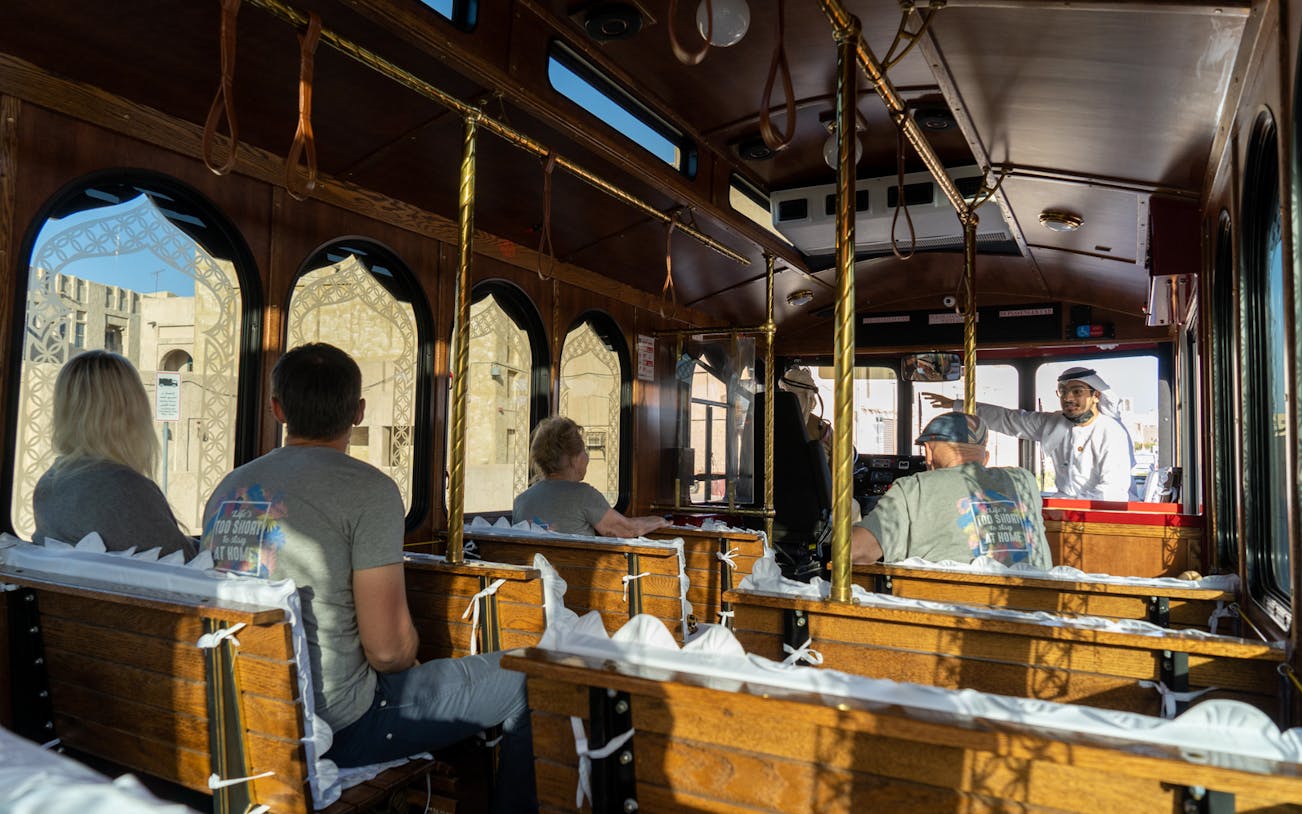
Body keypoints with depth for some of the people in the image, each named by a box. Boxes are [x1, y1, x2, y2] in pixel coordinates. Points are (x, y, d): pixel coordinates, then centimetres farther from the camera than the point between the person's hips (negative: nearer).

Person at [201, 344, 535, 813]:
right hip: (336, 726, -8)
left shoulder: (227, 488, 4)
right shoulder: (369, 490, -18)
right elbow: (387, 648, -21)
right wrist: (407, 655, 3)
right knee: (522, 685, 4)